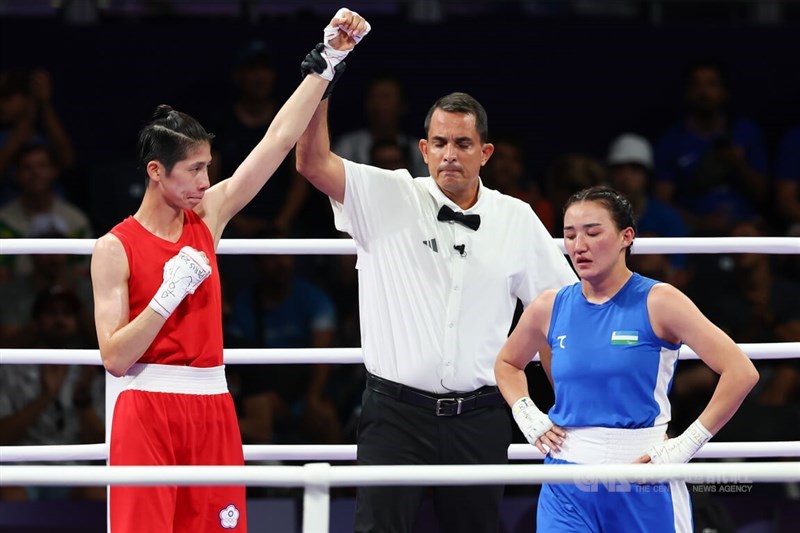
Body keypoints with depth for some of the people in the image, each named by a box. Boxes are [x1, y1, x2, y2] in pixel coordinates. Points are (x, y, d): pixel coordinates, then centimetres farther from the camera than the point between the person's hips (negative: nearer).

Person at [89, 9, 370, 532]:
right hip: (148, 408, -5)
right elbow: (115, 357, -10)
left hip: (212, 408, 5)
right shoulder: (115, 248, -5)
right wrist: (169, 295, -18)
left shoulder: (208, 217, 9)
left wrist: (330, 57, 3)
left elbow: (278, 140, 7)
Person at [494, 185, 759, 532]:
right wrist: (528, 419, 10)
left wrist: (684, 446, -12)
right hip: (567, 490, 3)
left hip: (643, 487, -3)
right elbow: (507, 363, 28)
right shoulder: (550, 307, 6)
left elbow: (741, 373, -11)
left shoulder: (657, 302, -6)